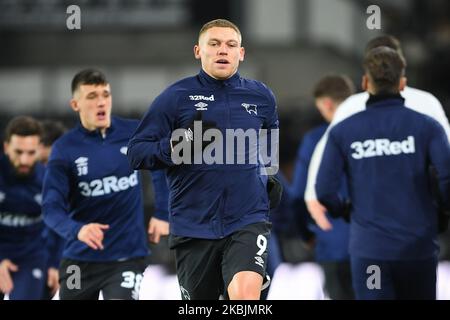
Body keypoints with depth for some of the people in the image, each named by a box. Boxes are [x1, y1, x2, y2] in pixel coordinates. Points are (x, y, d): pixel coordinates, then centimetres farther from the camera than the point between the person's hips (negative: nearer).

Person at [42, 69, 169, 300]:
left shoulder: (134, 133, -3)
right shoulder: (64, 148, -8)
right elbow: (52, 207, -15)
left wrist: (161, 215, 7)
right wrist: (77, 230, -34)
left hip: (127, 256, -1)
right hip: (80, 259, 1)